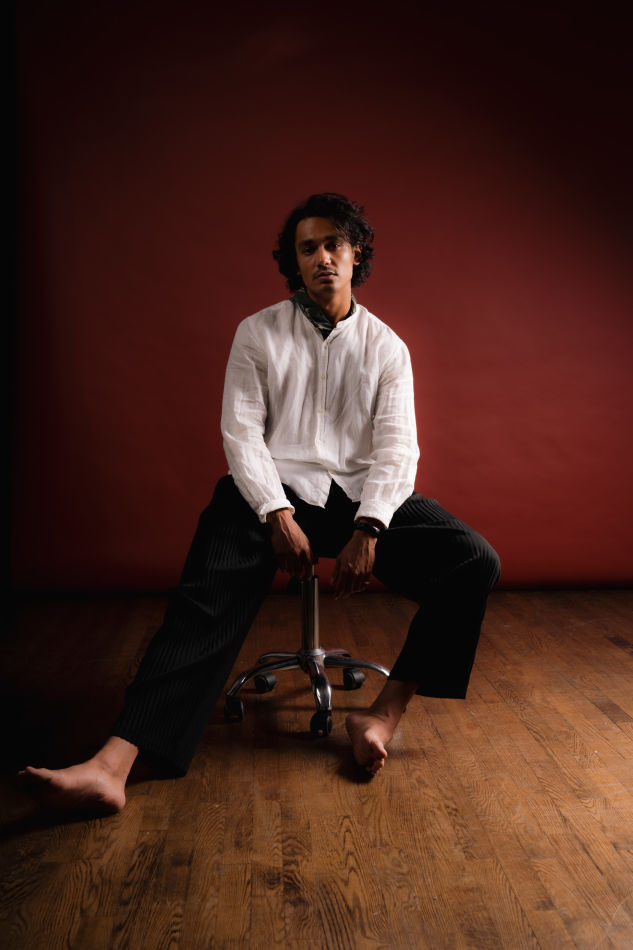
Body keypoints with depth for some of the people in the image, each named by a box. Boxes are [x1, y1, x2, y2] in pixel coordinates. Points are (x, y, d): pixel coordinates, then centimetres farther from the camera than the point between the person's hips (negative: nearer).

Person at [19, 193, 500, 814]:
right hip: (273, 489, -2)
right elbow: (241, 431, 0)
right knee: (210, 595, -30)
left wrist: (367, 531, -15)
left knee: (474, 563, -20)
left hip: (360, 494, 3)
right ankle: (114, 765, -40)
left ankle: (383, 716, -17)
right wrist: (278, 516, -17)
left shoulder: (385, 346, 13)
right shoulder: (258, 333, 10)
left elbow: (397, 445, 3)